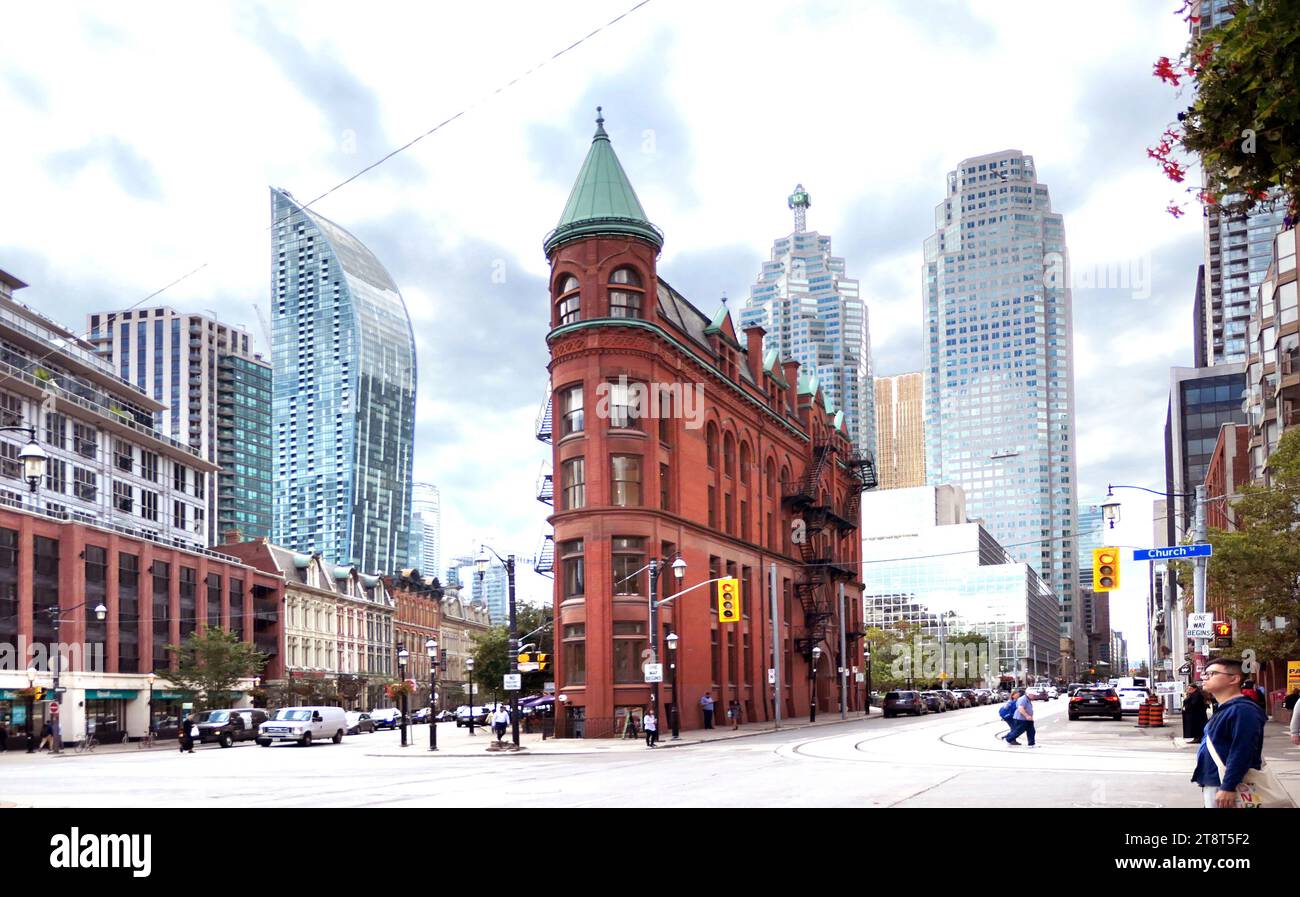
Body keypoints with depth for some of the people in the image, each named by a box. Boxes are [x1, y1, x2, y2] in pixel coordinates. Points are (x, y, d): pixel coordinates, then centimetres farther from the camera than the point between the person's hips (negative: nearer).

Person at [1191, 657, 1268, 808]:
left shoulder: (1242, 710, -18)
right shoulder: (1225, 710, 16)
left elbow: (1241, 753, -25)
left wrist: (1228, 787, -28)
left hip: (1223, 787, -10)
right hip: (1213, 783, 10)